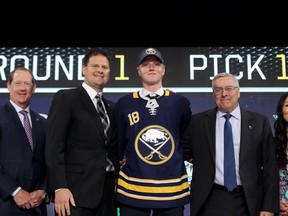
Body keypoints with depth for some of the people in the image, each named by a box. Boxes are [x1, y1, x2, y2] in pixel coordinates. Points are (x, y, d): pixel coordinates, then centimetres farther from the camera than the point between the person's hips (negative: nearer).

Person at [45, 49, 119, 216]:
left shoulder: (112, 107, 16)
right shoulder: (65, 98, -1)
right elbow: (54, 146, -9)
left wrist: (118, 182, 5)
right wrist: (59, 187, -17)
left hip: (107, 190, 6)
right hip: (77, 190, -5)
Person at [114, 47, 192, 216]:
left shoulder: (180, 102, 3)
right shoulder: (124, 104, 2)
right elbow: (118, 144, 9)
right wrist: (118, 171, 10)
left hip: (172, 188, 1)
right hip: (132, 189, 0)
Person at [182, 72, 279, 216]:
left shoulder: (260, 122, 1)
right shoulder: (198, 122, 2)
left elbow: (270, 167, 0)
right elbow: (185, 153, 13)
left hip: (248, 202, 0)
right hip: (210, 201, 0)